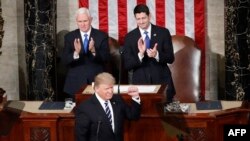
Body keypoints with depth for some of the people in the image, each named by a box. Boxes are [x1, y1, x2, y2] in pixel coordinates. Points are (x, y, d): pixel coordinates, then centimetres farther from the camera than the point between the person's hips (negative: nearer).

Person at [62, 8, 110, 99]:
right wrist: (76, 52, -26)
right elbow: (64, 60, -6)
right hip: (76, 83, 1)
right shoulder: (69, 37, 2)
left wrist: (94, 51, -26)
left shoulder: (102, 36, 0)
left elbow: (106, 58, -7)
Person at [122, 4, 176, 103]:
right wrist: (140, 54, -21)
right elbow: (127, 65, -3)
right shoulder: (129, 37, 1)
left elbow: (171, 58, -1)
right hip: (140, 82, 0)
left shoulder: (163, 32, 0)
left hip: (162, 81, 0)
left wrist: (157, 55, -20)